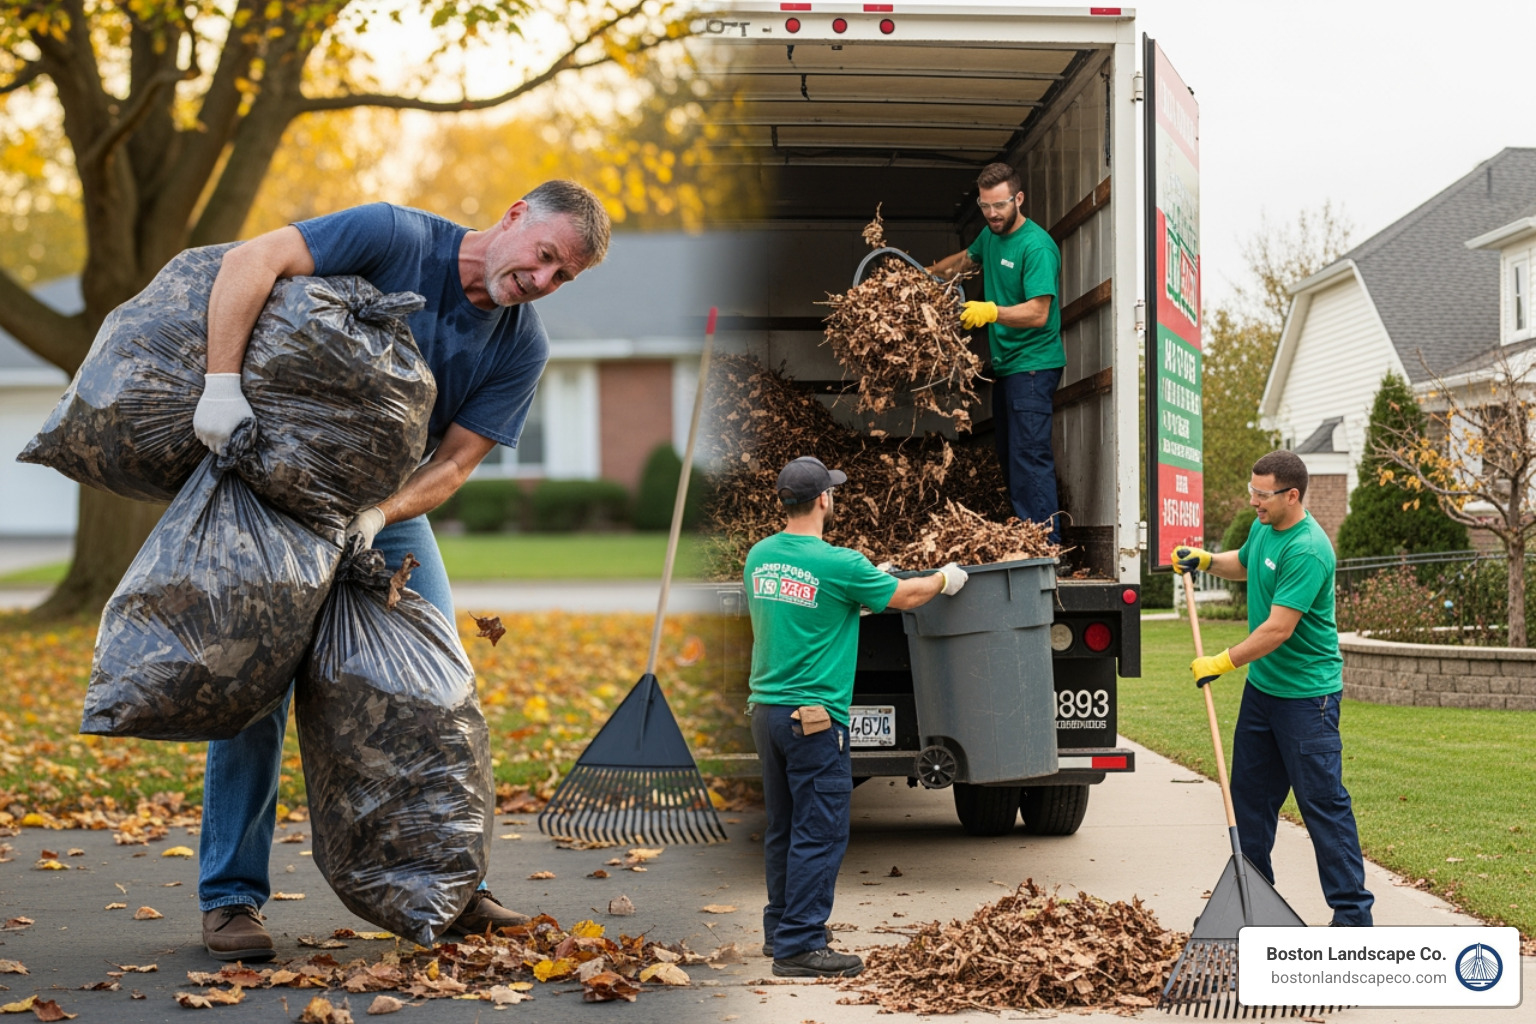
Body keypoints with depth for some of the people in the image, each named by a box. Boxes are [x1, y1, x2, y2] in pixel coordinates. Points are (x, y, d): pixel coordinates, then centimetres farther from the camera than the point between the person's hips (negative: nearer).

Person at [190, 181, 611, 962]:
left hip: (391, 512, 5)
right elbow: (251, 261, -27)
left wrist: (379, 512, -29)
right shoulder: (397, 238, -20)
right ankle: (230, 896, -2)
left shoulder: (522, 347, -6)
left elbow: (455, 461, -10)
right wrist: (223, 382, -38)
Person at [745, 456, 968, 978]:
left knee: (783, 830, 17)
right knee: (819, 833, -3)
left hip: (766, 710, 8)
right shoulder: (839, 565, -14)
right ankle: (799, 946, -3)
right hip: (814, 718, -8)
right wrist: (946, 578, 21)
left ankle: (780, 930, 25)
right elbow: (903, 596, 0)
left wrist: (867, 581, 32)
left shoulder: (759, 557, 6)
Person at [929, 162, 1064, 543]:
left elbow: (1038, 313, -24)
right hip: (1005, 364, 10)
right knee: (1008, 454, 12)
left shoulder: (1036, 247, -17)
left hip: (1033, 365, -10)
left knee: (1029, 455, -16)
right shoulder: (991, 236, 11)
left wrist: (991, 311, -33)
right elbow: (965, 259, 34)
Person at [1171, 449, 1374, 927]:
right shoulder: (1264, 527, 5)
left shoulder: (1307, 551, -24)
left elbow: (1279, 629, -26)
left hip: (1306, 695, -10)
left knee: (1323, 803, -6)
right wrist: (1205, 560, 10)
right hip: (1261, 686, 10)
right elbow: (1243, 564, 29)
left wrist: (1223, 662, -18)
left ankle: (1353, 912, 0)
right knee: (1250, 794, 15)